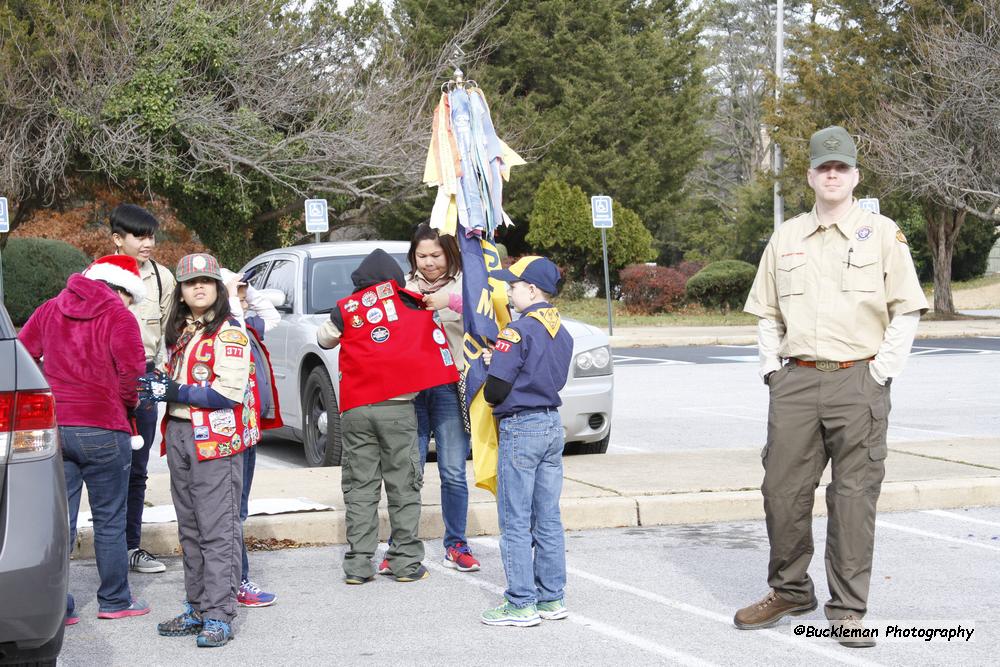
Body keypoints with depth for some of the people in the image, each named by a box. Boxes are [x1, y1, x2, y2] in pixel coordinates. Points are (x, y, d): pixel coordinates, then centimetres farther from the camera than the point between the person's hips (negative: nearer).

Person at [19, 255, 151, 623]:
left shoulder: (48, 310, 11)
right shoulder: (118, 317, -7)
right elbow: (131, 372, -13)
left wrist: (51, 393, 15)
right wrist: (128, 403, 7)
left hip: (55, 425, 5)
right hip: (103, 429, -5)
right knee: (109, 520, 9)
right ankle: (114, 600, 19)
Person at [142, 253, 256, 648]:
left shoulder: (229, 331, -8)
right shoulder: (179, 333, 17)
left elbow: (229, 393, -16)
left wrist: (174, 392, -17)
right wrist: (160, 385, 5)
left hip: (216, 438, -8)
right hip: (179, 434, 8)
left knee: (218, 529, -8)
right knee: (190, 529, 11)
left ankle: (219, 616, -8)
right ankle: (197, 608, 18)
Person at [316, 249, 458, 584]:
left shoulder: (345, 310, 6)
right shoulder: (404, 298, 3)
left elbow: (324, 339, 21)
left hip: (355, 409, 2)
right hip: (397, 405, -2)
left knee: (360, 487, 6)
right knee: (403, 485, 4)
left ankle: (358, 564, 3)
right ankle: (407, 562, 4)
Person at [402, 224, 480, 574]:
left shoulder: (462, 284, 4)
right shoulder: (404, 286, 12)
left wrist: (451, 302, -29)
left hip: (449, 387, -2)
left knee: (453, 473, 1)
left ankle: (456, 545, 11)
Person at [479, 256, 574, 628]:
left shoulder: (517, 332, -16)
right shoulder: (563, 334, 9)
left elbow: (496, 390, -18)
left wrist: (489, 393, 6)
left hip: (520, 427, -8)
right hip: (553, 424, 8)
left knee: (516, 522, -2)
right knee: (548, 518, 12)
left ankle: (522, 604, -1)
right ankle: (552, 598, 15)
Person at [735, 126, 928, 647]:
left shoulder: (882, 233, 3)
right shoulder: (786, 237, 13)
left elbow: (906, 310, 2)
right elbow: (766, 311, 19)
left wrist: (882, 372, -5)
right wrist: (771, 367, 8)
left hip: (858, 380, -3)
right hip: (796, 381, 3)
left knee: (854, 495, -2)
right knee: (782, 490, 4)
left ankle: (848, 609, 6)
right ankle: (789, 590, 22)